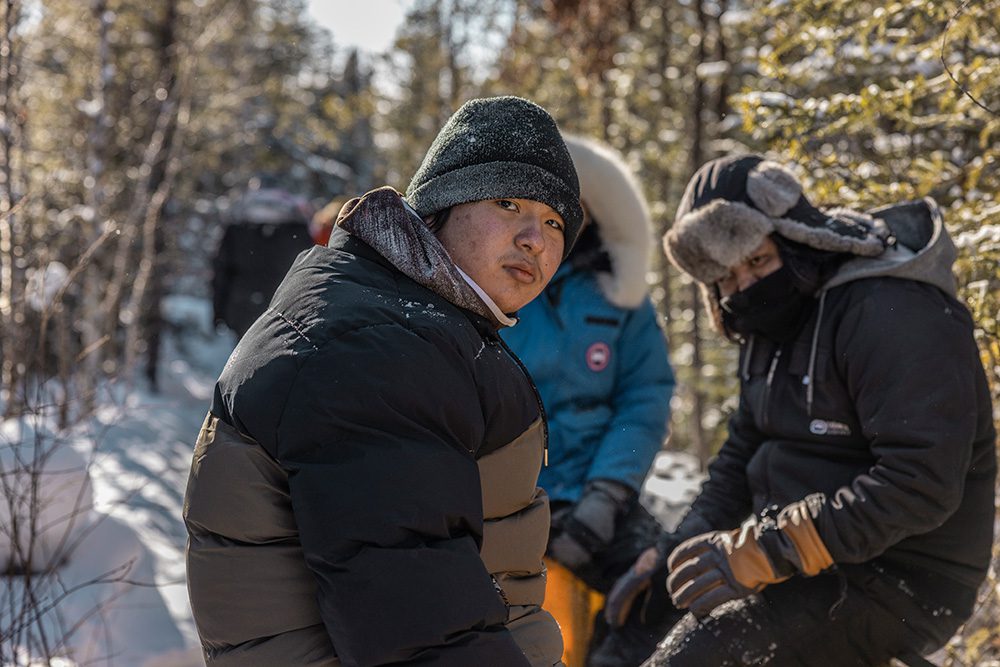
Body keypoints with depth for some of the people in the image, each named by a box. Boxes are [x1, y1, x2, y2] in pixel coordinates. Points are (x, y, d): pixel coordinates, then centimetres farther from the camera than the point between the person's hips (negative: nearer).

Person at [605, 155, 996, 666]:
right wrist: (675, 551, 4)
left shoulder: (892, 315, -20)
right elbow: (745, 452, 19)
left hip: (899, 585, -10)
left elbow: (921, 484, -28)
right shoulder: (777, 321, 11)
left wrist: (764, 551, -30)